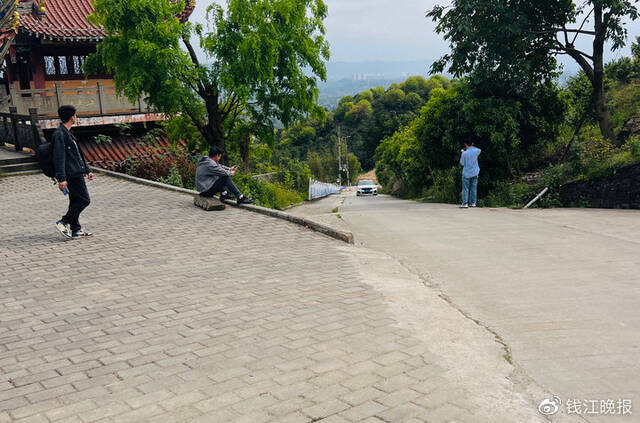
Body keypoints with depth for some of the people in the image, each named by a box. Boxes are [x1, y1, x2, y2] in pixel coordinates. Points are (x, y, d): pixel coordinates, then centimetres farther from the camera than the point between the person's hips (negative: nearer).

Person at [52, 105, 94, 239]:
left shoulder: (67, 133, 19)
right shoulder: (59, 134, -14)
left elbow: (78, 155, 25)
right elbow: (59, 158, -20)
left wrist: (87, 170, 25)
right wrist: (61, 178, -24)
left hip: (76, 173, 10)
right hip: (72, 175, -10)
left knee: (75, 201, 11)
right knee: (84, 200, -7)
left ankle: (76, 230, 16)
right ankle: (63, 222, -1)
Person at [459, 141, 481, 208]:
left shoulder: (465, 153, -17)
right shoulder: (476, 151, -5)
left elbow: (462, 163, -6)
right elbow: (479, 150, 21)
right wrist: (472, 146, 13)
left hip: (466, 173, -4)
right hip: (475, 173, 4)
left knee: (465, 189, 1)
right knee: (473, 188, 10)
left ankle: (465, 203, -4)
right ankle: (473, 203, 14)